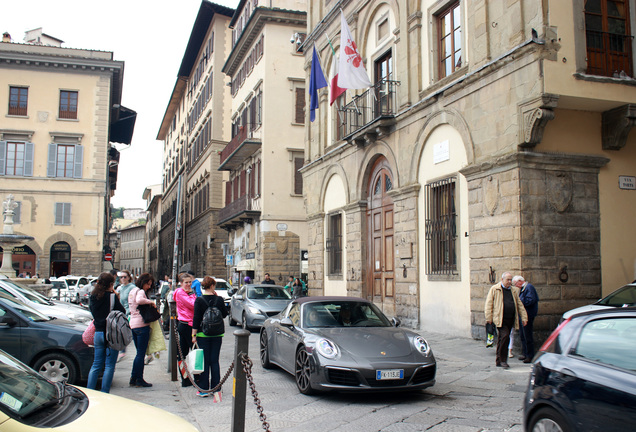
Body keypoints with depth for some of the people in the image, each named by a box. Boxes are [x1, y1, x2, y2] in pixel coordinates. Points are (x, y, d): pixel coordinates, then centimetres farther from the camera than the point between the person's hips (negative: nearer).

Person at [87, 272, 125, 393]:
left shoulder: (93, 297, 5)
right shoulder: (112, 296, -12)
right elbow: (122, 311, -6)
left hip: (98, 333, 6)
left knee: (96, 364, 14)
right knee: (109, 365, 1)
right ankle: (104, 394, 2)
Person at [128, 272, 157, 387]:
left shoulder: (132, 291, 18)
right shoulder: (140, 291, -10)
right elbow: (139, 300, -33)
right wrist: (151, 302, -19)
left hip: (133, 324, 9)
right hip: (142, 324, -9)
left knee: (139, 353, 15)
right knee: (141, 353, -2)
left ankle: (133, 379, 17)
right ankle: (139, 380, 2)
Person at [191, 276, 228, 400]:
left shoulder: (199, 300, -9)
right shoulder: (219, 299, -4)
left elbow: (196, 319, -10)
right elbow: (225, 314, 8)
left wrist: (194, 334, -4)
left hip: (203, 334, -2)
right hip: (217, 334, 2)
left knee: (204, 361, 6)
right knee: (215, 361, 10)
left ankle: (204, 389, 10)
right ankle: (216, 389, 10)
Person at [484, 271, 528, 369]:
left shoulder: (514, 290, 17)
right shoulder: (494, 289, 2)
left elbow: (519, 304, 20)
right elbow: (488, 304, 0)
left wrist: (524, 317, 12)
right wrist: (489, 318, -6)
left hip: (510, 319, 5)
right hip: (500, 319, -5)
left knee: (502, 339, 9)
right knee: (504, 336, -18)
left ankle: (498, 361, 19)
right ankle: (503, 360, -9)